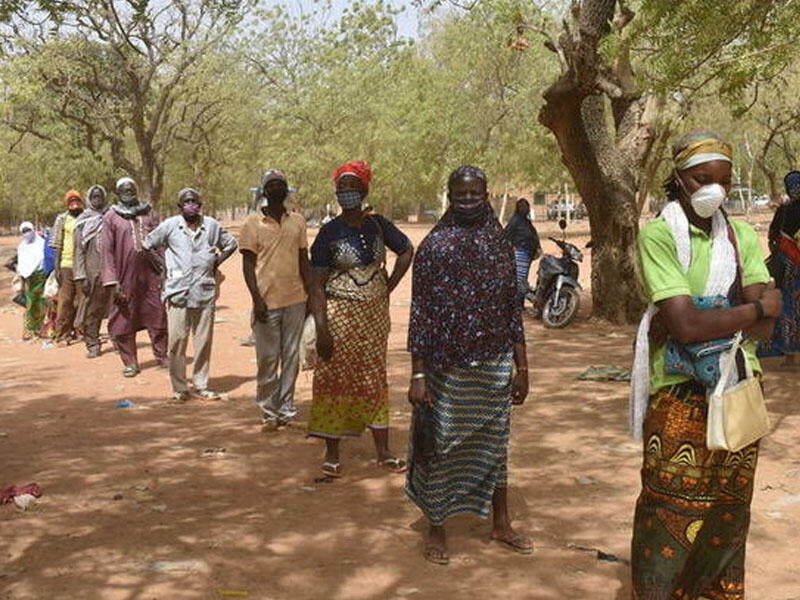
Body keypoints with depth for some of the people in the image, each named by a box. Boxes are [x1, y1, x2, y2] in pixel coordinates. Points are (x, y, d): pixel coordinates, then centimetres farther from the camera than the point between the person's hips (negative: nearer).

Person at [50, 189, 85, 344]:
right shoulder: (62, 219, 5)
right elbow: (58, 246, 4)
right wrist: (57, 267, -3)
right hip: (67, 264, -2)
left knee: (82, 300, 5)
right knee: (65, 300, -1)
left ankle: (74, 330, 16)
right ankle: (61, 334, 2)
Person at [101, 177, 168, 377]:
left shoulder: (148, 213, 10)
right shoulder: (111, 217, 2)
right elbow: (107, 251, -1)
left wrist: (164, 270, 5)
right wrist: (112, 282, -8)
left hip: (150, 273, 2)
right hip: (126, 275, -2)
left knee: (158, 314, 3)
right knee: (124, 319, 3)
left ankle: (161, 355, 17)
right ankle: (130, 362, 14)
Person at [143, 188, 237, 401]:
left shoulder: (212, 226, 6)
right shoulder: (169, 226, 2)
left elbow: (231, 244, 21)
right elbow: (147, 245, 13)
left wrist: (216, 262, 11)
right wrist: (162, 266, 8)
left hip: (205, 293, 2)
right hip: (177, 292, -2)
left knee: (204, 341, 6)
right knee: (177, 341, -3)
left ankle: (200, 385, 16)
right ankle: (179, 388, 5)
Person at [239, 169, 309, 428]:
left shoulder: (297, 221, 10)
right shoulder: (253, 223, -1)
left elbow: (304, 260, 14)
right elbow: (248, 263, -3)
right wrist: (257, 298, -12)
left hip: (295, 300, 4)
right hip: (267, 302, -4)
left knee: (291, 358, 7)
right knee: (268, 359, 1)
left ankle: (286, 409, 16)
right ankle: (268, 413, 11)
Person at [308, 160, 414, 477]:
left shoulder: (378, 225, 2)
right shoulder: (329, 233, -7)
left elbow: (407, 250, 19)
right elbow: (317, 285, -10)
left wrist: (389, 287, 8)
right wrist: (322, 329, -17)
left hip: (375, 314, 3)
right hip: (340, 316, -3)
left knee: (375, 379, 10)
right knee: (335, 381, 1)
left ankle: (383, 451, 18)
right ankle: (332, 454, 11)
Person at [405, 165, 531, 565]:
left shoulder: (500, 243, 5)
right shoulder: (434, 245, -7)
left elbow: (513, 308, 10)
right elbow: (419, 313, -8)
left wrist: (522, 366, 9)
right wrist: (417, 374, -13)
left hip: (495, 366, 4)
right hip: (447, 367, -4)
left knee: (494, 443, 15)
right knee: (440, 446, 6)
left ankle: (501, 524, 31)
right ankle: (436, 530, 22)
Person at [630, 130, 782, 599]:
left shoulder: (743, 237, 6)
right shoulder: (658, 235, -10)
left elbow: (764, 328, -5)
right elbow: (684, 324, -21)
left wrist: (705, 316, -19)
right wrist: (758, 306, -8)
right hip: (681, 397, -5)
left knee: (730, 511, 17)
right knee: (672, 514, 3)